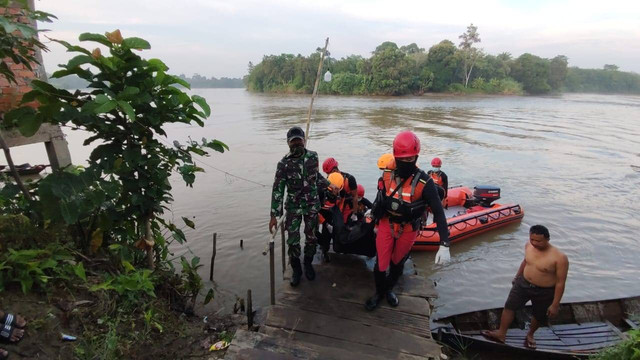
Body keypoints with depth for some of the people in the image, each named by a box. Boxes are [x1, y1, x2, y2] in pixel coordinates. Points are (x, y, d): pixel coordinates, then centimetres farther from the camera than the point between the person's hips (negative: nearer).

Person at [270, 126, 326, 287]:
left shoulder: (313, 156, -5)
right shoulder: (284, 163, -13)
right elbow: (277, 190, -13)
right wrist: (274, 215, -15)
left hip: (312, 205, 2)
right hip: (293, 207, -2)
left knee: (311, 238, 11)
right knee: (293, 240, 3)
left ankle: (308, 264, 36)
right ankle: (296, 270, 26)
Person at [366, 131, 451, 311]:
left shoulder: (424, 182, -22)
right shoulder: (386, 177, -11)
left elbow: (439, 213, -20)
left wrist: (444, 245, -25)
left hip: (408, 231, -1)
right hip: (386, 226, 1)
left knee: (397, 263, 19)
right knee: (380, 264, 6)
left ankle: (389, 289, 47)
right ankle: (379, 292, 35)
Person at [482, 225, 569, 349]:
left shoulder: (559, 257, -28)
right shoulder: (529, 245, -11)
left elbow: (560, 283, -20)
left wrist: (555, 305, -16)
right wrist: (517, 276, 19)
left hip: (544, 292, -4)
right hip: (523, 283, 4)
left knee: (539, 316, 20)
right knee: (510, 306, 8)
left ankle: (530, 335, 48)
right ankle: (501, 334, 23)